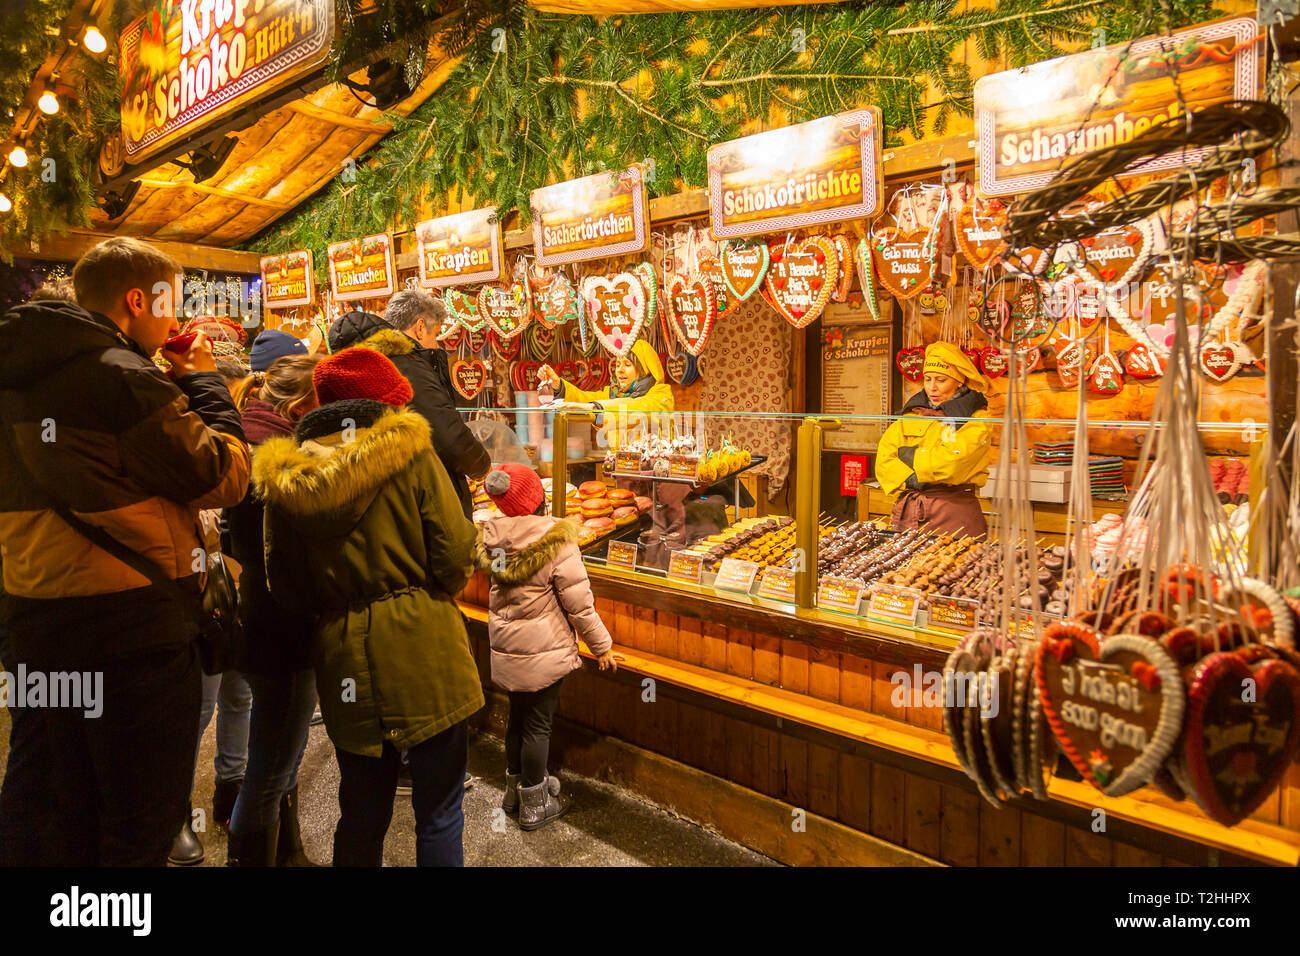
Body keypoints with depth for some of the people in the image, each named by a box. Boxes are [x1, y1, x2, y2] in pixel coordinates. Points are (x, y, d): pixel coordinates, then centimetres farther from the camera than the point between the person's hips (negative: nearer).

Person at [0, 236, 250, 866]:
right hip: (134, 625, -8)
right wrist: (203, 381, -1)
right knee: (141, 831, 7)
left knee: (71, 820, 23)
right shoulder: (124, 377, -17)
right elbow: (224, 477, -13)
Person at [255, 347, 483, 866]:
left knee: (362, 815, 19)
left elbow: (287, 588, 6)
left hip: (343, 659, 4)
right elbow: (454, 555, -11)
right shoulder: (410, 452, -8)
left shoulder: (286, 478, 4)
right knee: (439, 814, 8)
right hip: (423, 649, -4)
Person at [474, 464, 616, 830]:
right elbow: (579, 603, -17)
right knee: (538, 724, 7)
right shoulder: (556, 541, -21)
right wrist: (602, 646, -6)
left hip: (506, 648, 6)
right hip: (543, 649, -6)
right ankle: (534, 804, 22)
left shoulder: (492, 539, -5)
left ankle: (516, 787, 39)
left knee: (518, 717, 21)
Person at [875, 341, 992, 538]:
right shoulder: (912, 411, 12)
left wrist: (912, 456, -4)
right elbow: (884, 457, 2)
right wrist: (909, 480, -14)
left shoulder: (975, 419, 0)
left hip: (954, 513, -4)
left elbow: (955, 462, -15)